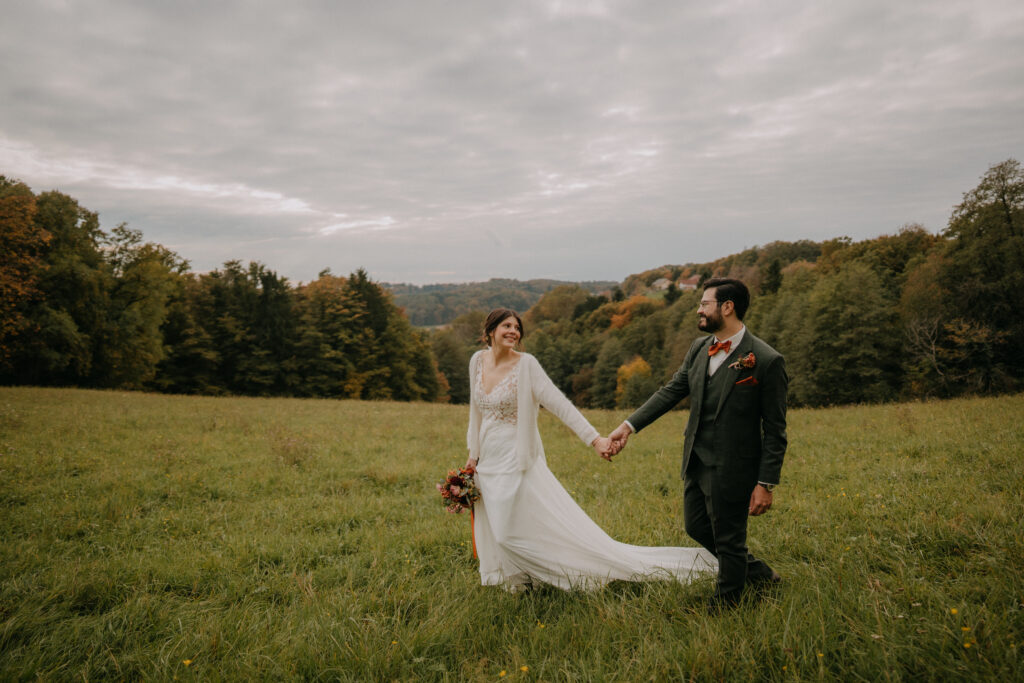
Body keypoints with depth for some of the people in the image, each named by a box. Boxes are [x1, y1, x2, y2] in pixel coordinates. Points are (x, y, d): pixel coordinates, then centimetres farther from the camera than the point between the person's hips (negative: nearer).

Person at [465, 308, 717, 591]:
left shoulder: (526, 365, -13)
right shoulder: (477, 361, 4)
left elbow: (560, 405, -20)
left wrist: (595, 439, -31)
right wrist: (473, 453, 16)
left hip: (518, 466, -6)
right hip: (488, 466, 6)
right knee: (500, 537, 13)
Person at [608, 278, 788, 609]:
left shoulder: (767, 361, -17)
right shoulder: (699, 349, 4)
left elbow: (775, 430, -14)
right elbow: (671, 392, 7)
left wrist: (766, 484, -15)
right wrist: (629, 425, -1)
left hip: (731, 470, -8)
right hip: (697, 463, 8)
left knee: (728, 541, 9)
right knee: (696, 527, 22)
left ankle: (723, 608, 33)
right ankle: (756, 572, 43)